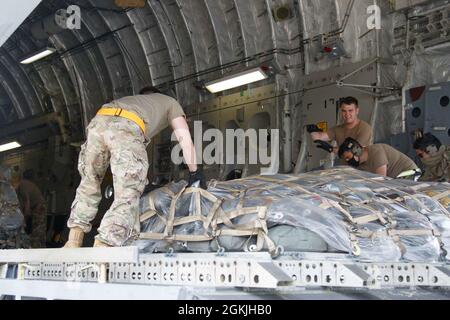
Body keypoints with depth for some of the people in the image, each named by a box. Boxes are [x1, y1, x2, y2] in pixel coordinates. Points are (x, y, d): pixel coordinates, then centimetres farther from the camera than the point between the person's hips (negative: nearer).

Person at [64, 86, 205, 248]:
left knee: (89, 183, 22)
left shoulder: (132, 99, 47)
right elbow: (185, 139, 24)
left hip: (98, 122, 5)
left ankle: (74, 241, 15)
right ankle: (102, 247, -21)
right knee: (127, 196, -5)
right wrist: (195, 173, 29)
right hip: (126, 128, -5)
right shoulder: (170, 102, 37)